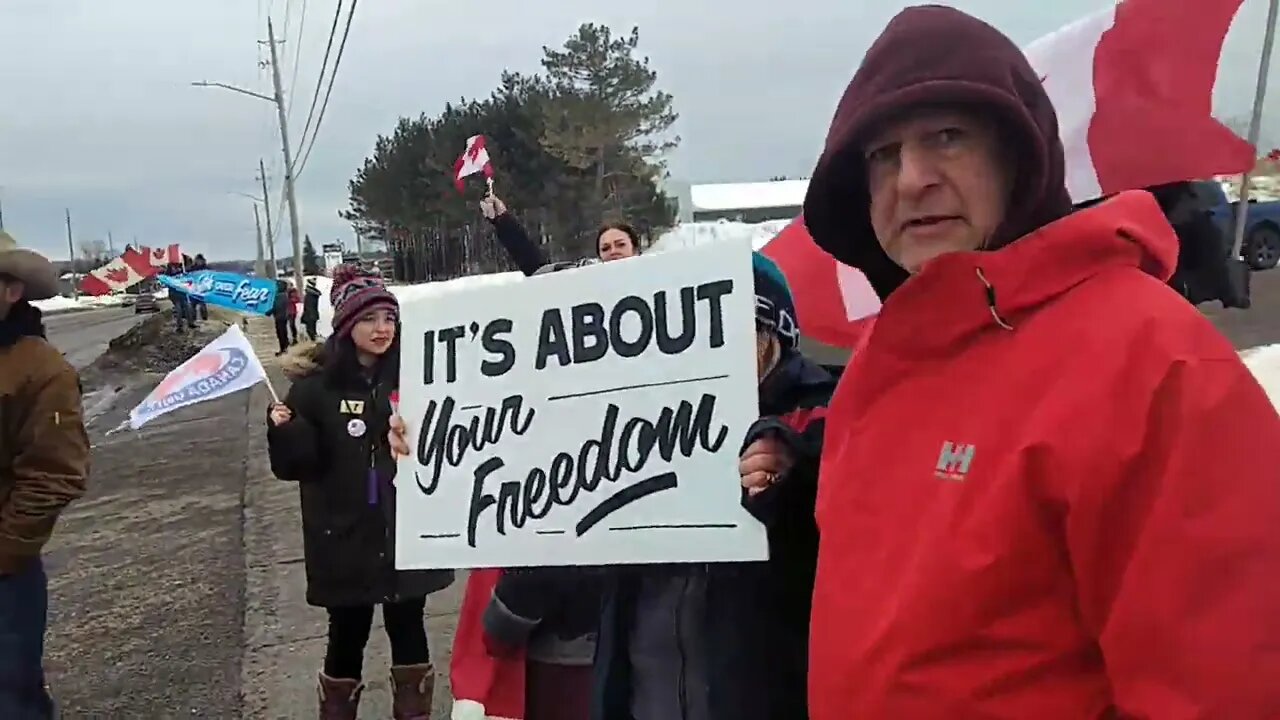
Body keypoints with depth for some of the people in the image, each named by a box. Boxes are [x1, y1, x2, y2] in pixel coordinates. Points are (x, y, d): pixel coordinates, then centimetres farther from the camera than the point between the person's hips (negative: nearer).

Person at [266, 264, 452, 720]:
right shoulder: (316, 384, -8)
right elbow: (296, 466, -10)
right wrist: (283, 430, -27)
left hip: (408, 532, 2)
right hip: (346, 537, -2)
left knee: (408, 629, 15)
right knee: (348, 635, 11)